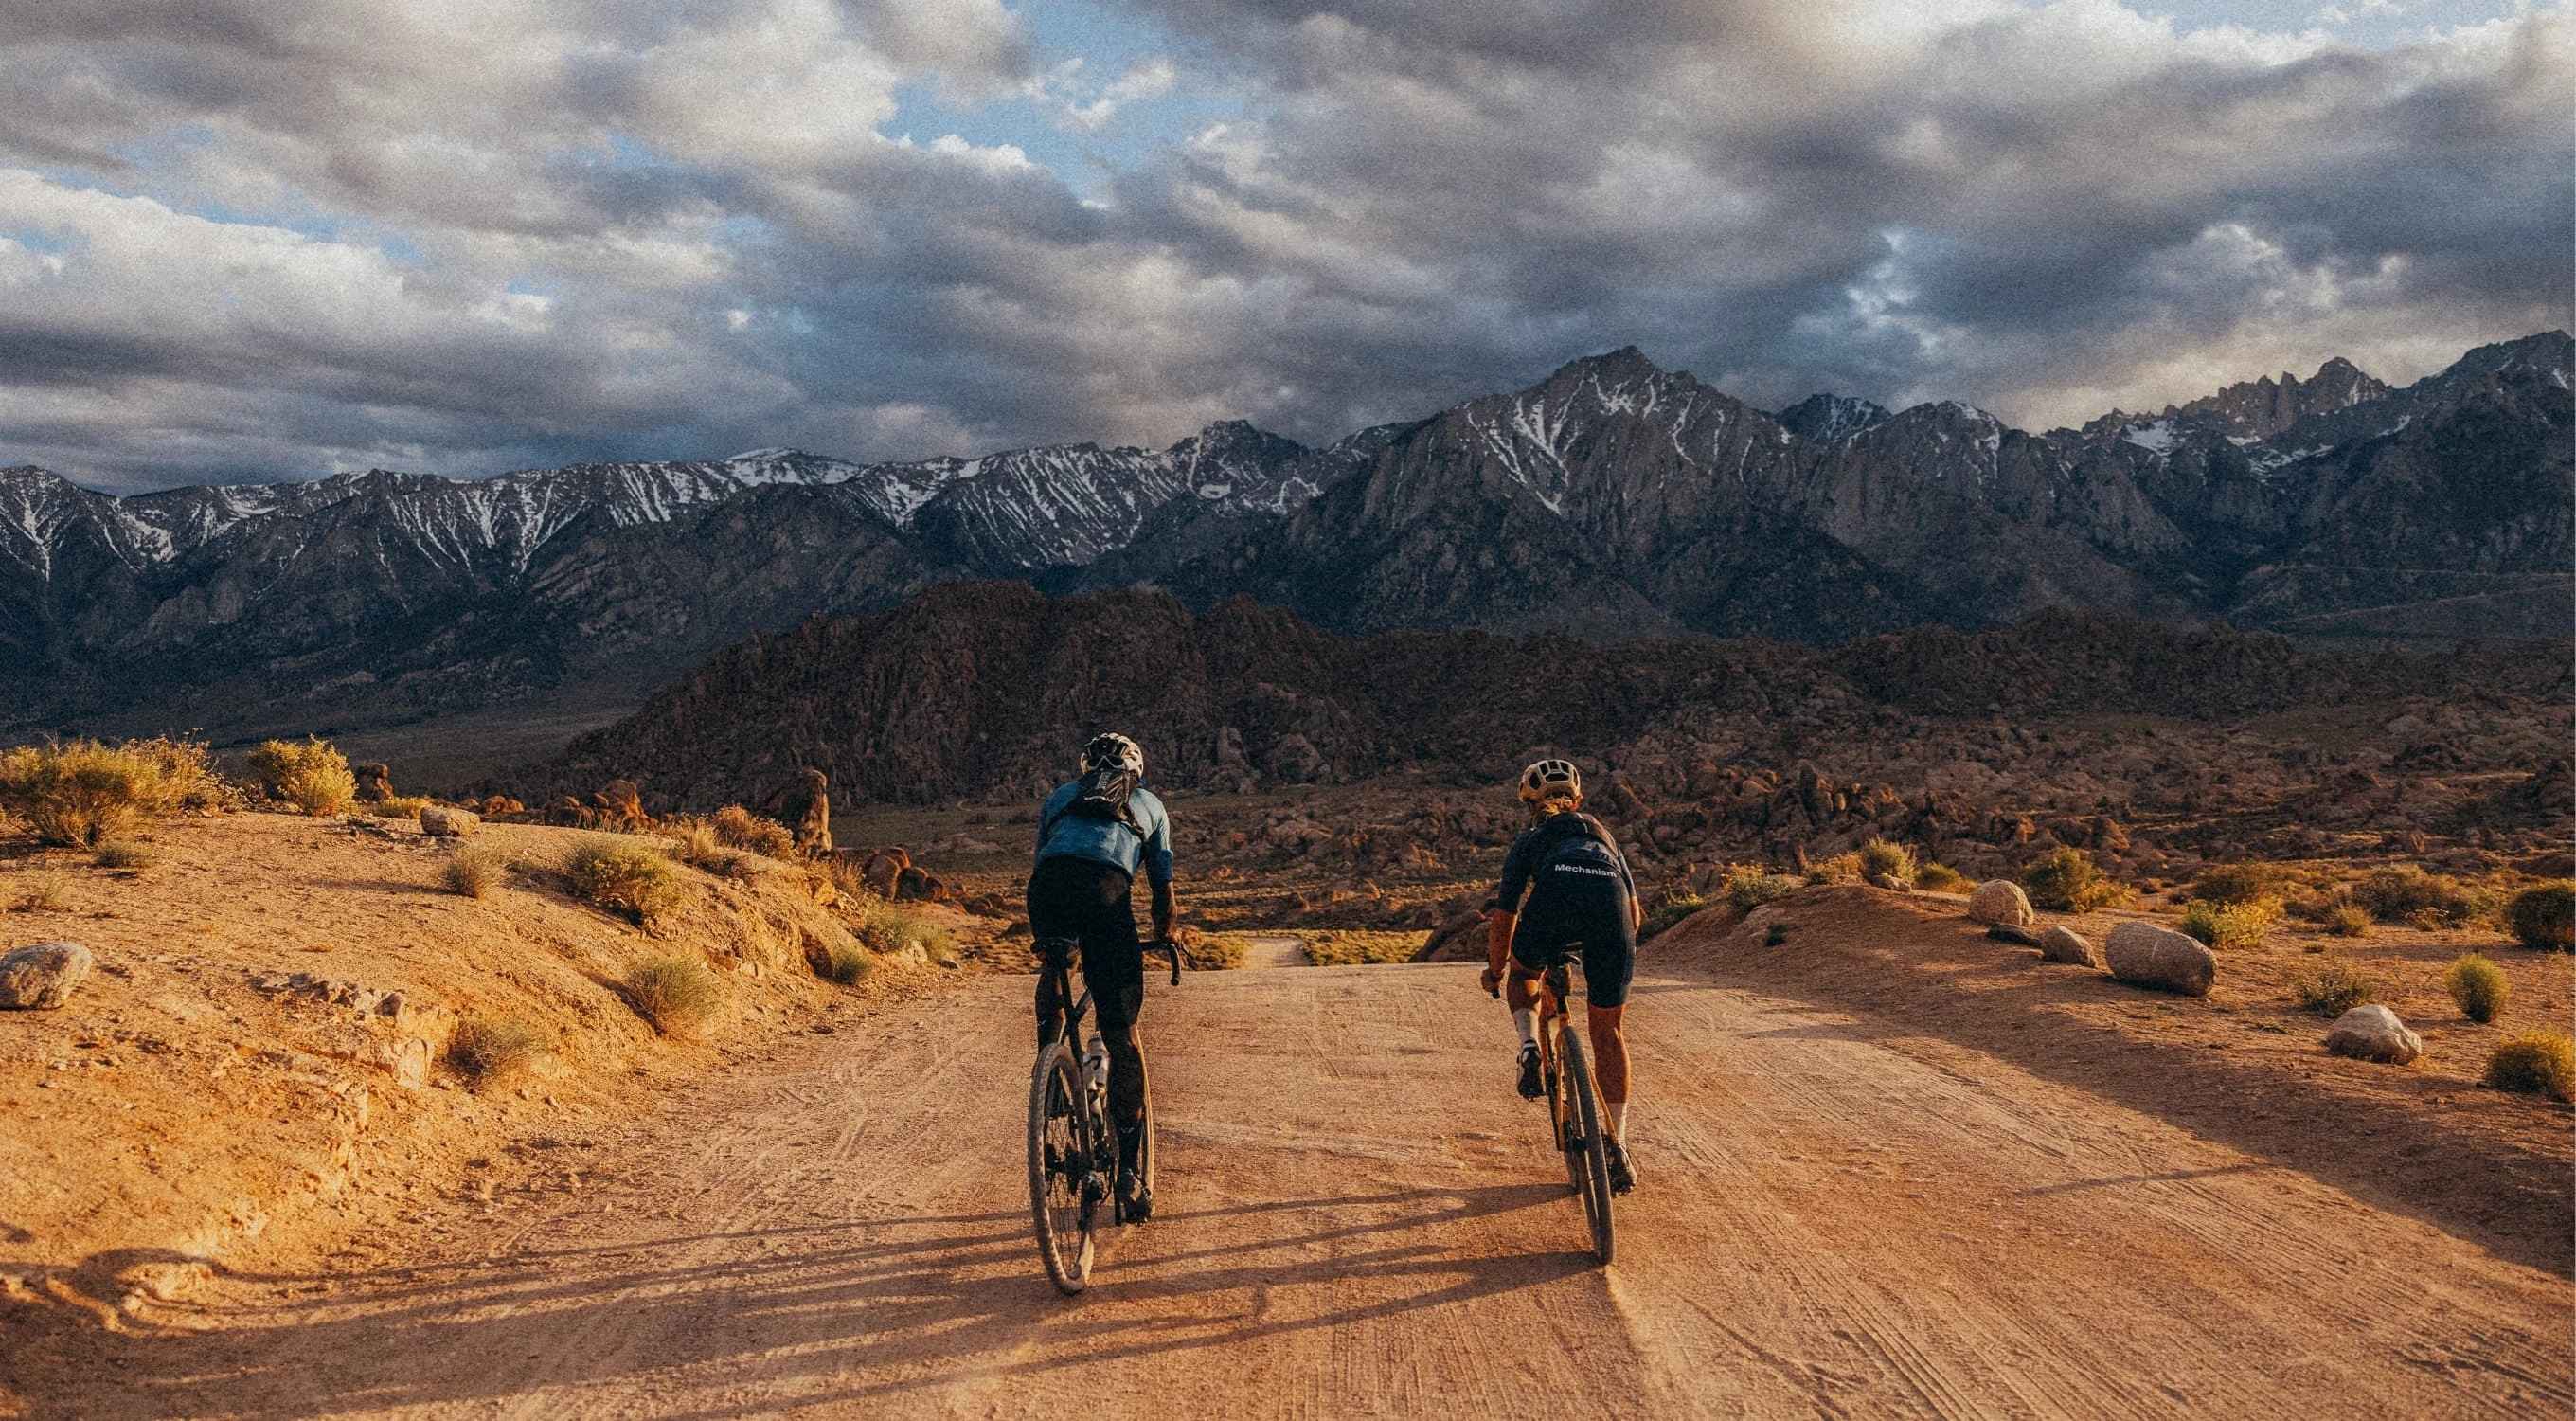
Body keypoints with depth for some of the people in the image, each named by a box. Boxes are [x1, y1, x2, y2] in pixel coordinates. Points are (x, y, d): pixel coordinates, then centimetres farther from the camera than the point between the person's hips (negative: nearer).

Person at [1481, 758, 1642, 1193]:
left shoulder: (1531, 839, 32)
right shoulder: (1601, 834, 40)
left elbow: (1504, 917, 27)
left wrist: (1495, 971, 43)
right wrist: (1612, 955, 58)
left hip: (1555, 901, -2)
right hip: (1610, 908, 2)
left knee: (1523, 971, 33)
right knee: (1607, 1032, 16)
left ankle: (1530, 1047, 6)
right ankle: (1618, 1150, 15)